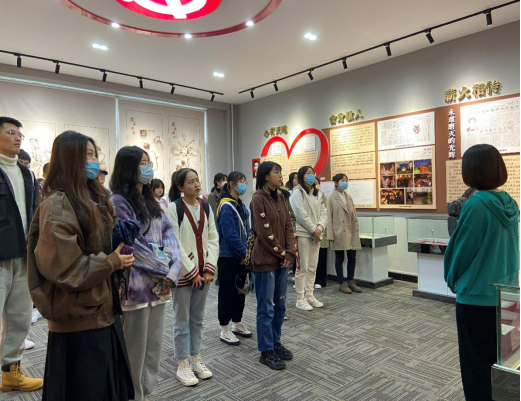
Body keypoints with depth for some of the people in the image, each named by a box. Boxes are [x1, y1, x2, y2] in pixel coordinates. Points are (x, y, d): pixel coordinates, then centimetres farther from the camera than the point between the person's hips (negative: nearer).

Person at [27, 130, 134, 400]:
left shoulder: (93, 199, 12)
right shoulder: (58, 205, -17)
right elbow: (59, 265, -24)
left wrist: (116, 269, 5)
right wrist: (112, 263, -16)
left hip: (103, 311, 9)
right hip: (78, 317, -8)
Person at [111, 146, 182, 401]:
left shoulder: (151, 201, 14)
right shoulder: (119, 202, -9)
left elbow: (169, 234, 5)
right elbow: (132, 245, -16)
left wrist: (173, 271, -9)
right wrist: (165, 270, -12)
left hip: (159, 284, 7)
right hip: (136, 286, -7)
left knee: (154, 346, 16)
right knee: (135, 350, 6)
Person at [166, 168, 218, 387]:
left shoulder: (206, 207, 6)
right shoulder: (173, 208, -10)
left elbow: (213, 239, 6)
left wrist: (209, 269, -4)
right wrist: (192, 272, -12)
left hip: (204, 272, 5)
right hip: (183, 273, -5)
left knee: (198, 318, 16)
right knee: (182, 320, 7)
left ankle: (196, 359, 31)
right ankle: (182, 365, 21)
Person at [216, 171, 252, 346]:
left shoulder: (241, 206, 11)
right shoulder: (226, 206, -16)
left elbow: (246, 231, 11)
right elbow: (230, 235, -21)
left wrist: (247, 253, 2)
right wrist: (244, 253, -15)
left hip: (241, 256, 8)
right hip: (228, 256, -8)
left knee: (240, 290, 16)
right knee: (227, 292, 3)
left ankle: (237, 324, 31)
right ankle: (225, 330, 16)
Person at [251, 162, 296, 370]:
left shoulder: (280, 197, 11)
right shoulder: (258, 199, -13)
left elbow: (288, 226, 9)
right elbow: (264, 233, -17)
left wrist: (290, 252, -2)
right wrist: (282, 253, -9)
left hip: (282, 259, 8)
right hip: (265, 260, -7)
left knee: (280, 305, 15)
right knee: (266, 307, 2)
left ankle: (276, 342, 31)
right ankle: (266, 351, 16)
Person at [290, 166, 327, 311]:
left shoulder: (318, 194, 17)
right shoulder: (297, 193, -7)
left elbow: (324, 213, 9)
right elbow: (301, 214, -15)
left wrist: (319, 228, -8)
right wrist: (313, 230, -13)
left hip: (316, 234, 7)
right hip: (302, 234, -7)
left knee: (312, 268, 12)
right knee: (302, 268, -3)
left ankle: (310, 296, 23)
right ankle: (300, 299, 6)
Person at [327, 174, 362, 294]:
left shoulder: (349, 197, 12)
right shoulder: (331, 198, -5)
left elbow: (354, 215, 13)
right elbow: (329, 217, -8)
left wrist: (357, 230, 7)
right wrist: (330, 235, -12)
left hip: (351, 232, 5)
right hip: (339, 233, -5)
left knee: (352, 258, 8)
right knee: (340, 258, 5)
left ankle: (351, 281, 22)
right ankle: (342, 283, 15)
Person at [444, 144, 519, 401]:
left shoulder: (477, 204, -21)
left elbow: (462, 247, -14)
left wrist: (452, 279, 3)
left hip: (476, 295, -7)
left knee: (477, 362, 9)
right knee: (499, 359, 21)